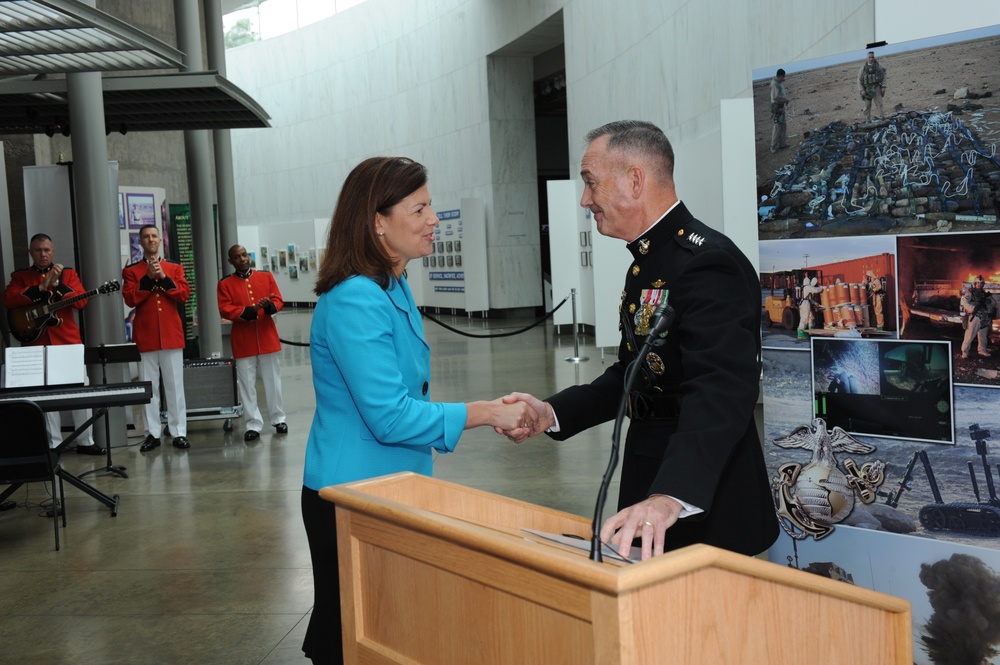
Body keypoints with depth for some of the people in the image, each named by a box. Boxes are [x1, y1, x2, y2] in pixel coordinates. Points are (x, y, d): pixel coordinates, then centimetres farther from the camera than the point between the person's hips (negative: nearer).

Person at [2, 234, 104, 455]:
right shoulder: (20, 276, 8)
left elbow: (81, 300, -4)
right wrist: (40, 287, -17)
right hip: (38, 343, -1)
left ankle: (85, 441, 11)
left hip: (68, 340, 1)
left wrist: (57, 284, -17)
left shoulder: (67, 273, 9)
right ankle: (54, 444, 7)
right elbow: (8, 300, -10)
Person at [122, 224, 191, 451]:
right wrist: (148, 278, -13)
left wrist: (163, 277, -12)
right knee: (149, 386, 2)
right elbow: (130, 299, -6)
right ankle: (153, 433, 8)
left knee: (175, 385, 2)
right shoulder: (131, 271, 7)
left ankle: (179, 432, 6)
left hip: (171, 334, 1)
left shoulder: (175, 268, 10)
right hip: (145, 336, 0)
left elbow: (184, 295, -2)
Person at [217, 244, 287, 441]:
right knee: (247, 385, 1)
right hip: (243, 342, -1)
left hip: (268, 339, 1)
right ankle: (253, 424, 8)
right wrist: (250, 310, -21)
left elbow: (278, 301, 3)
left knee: (273, 381, 9)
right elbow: (225, 310, -9)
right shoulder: (225, 284, 2)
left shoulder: (266, 277, 7)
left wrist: (270, 306, -20)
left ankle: (278, 419, 20)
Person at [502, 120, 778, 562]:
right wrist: (552, 413, 2)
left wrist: (671, 497, -47)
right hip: (650, 484, 9)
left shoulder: (707, 262, -21)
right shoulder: (648, 263, 12)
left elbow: (721, 391, -34)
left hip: (704, 505, -9)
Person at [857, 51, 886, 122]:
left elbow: (883, 76, 4)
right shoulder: (863, 67, 3)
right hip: (867, 89, 2)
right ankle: (867, 121, 12)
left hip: (876, 87, -2)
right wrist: (861, 90, -6)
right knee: (867, 106, 5)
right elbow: (859, 79, 4)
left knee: (879, 103, -11)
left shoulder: (878, 65, 1)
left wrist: (883, 87, -4)